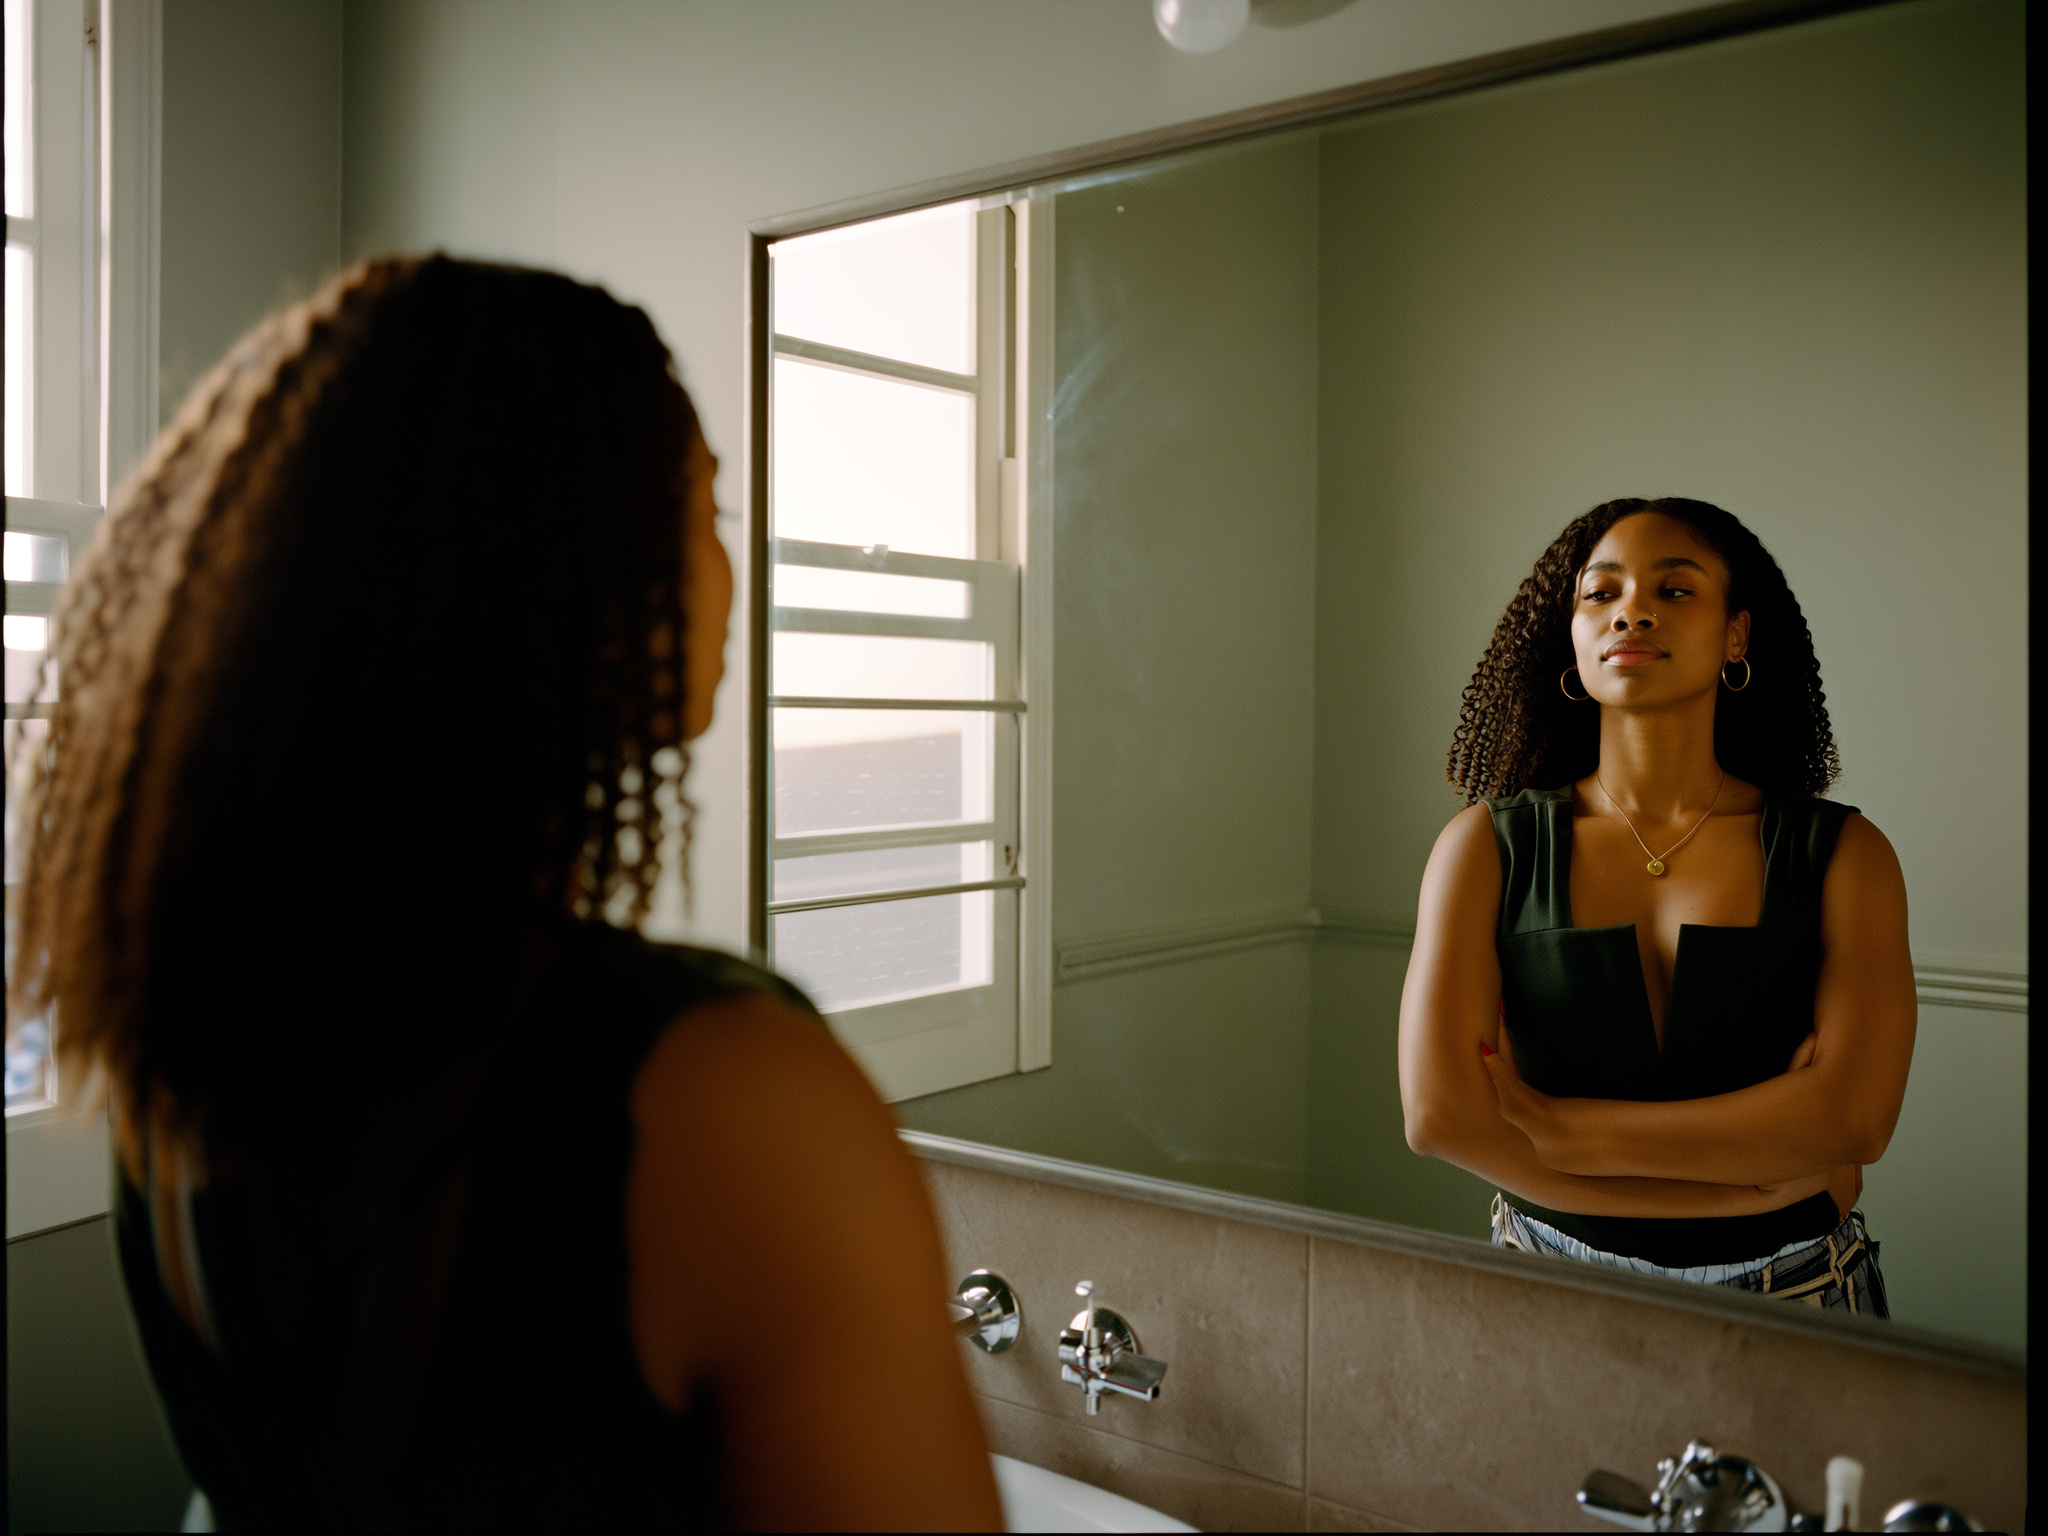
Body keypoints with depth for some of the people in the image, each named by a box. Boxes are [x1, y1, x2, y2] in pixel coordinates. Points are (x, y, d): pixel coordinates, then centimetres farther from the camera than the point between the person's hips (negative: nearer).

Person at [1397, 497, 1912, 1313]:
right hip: (1551, 1294, 0)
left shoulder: (1843, 854, -4)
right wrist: (1757, 1179, -17)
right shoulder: (1488, 846, -7)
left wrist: (1551, 1126, -22)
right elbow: (1437, 1111, -18)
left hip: (1792, 1302, 1)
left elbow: (1853, 1115, -18)